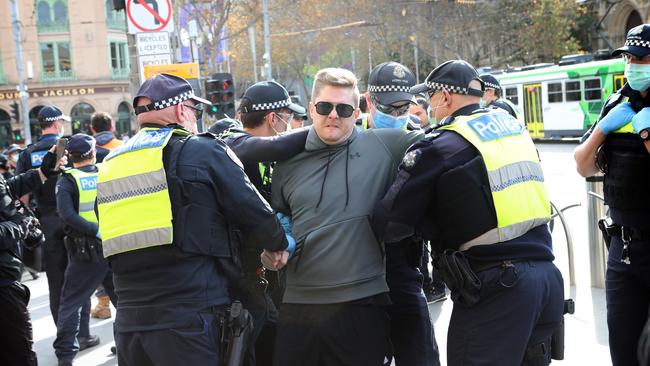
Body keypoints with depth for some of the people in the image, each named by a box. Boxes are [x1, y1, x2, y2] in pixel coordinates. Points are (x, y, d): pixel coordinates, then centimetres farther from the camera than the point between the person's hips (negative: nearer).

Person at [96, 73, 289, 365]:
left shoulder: (111, 165, 14)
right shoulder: (203, 150, -4)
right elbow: (256, 215, -3)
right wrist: (278, 245, 17)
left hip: (128, 320, 6)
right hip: (189, 319, -6)